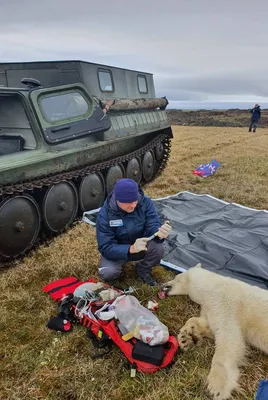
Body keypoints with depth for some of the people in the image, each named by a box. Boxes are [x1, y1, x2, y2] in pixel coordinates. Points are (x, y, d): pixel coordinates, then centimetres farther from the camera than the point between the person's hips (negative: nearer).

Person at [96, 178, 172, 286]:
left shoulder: (145, 202, -19)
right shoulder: (104, 214, -26)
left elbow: (152, 226, -22)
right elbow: (106, 247, -27)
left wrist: (159, 233, -48)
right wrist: (131, 249, -45)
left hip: (141, 246, 2)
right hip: (116, 251, -2)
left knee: (158, 248, -28)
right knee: (107, 273, -30)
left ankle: (143, 270, 5)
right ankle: (119, 263, 9)